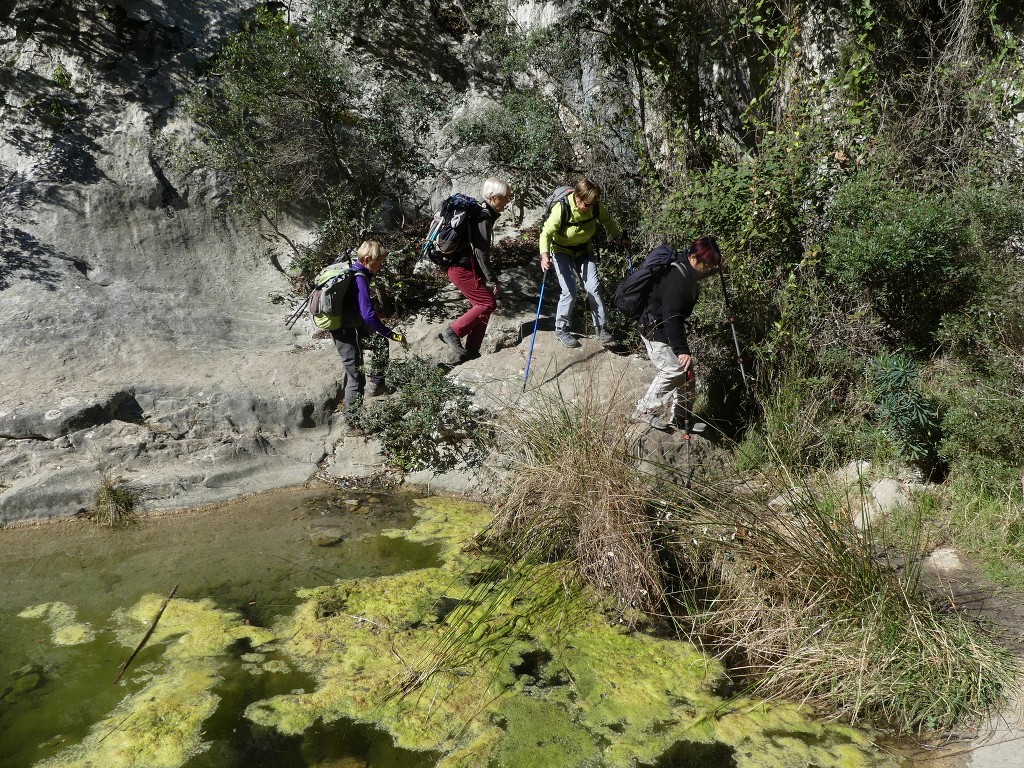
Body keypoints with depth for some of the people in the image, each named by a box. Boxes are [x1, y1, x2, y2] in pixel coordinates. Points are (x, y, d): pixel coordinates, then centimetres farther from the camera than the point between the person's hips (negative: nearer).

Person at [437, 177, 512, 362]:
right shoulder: (484, 217, -16)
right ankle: (452, 332, -7)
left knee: (480, 305, 11)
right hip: (463, 269, -10)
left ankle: (471, 351, 14)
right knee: (488, 303, -8)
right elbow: (481, 253, -20)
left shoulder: (479, 213, 14)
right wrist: (492, 280, -16)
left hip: (458, 266, 10)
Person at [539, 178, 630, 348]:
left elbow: (607, 220, 5)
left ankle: (601, 327, 10)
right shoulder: (562, 209, -31)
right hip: (562, 251, -4)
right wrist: (545, 254, -43)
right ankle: (561, 329, 8)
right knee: (570, 291, -12)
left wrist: (619, 237, -3)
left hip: (584, 250, 4)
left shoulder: (595, 207, -17)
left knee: (594, 287, -3)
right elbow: (546, 233, -28)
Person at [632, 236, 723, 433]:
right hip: (656, 330, -10)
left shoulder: (688, 274, 5)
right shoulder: (677, 276, -26)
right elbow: (671, 316, -33)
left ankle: (681, 416, 21)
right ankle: (645, 411, 1)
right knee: (673, 370, -13)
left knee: (685, 372, 10)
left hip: (671, 328, 10)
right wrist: (681, 349, -37)